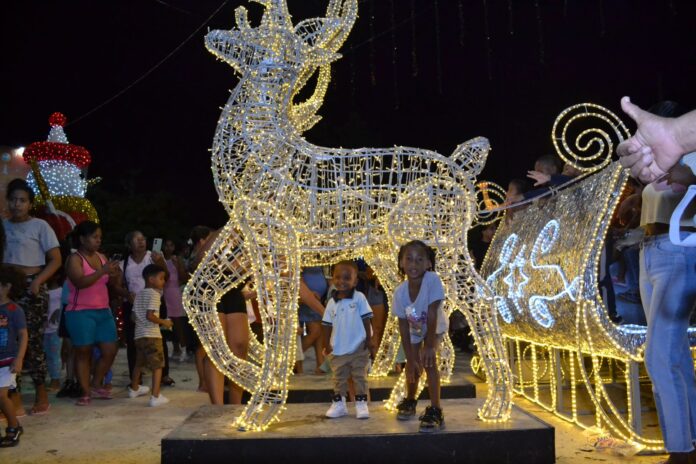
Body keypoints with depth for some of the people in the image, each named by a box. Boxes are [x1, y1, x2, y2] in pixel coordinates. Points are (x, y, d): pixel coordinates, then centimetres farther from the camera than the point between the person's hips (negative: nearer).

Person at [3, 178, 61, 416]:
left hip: (31, 287, -4)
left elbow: (55, 260, -3)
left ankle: (41, 395, 7)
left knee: (32, 341, -4)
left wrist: (38, 281, -17)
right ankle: (14, 398, 10)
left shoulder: (40, 226, 0)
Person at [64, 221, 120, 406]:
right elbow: (80, 282, -22)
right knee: (83, 353, 0)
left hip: (103, 311, 6)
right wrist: (102, 271, -27)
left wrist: (113, 276, -6)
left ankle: (96, 385, 22)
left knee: (110, 350, 5)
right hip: (81, 313, -6)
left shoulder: (102, 257, 12)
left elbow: (109, 284, 16)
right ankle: (85, 392, 8)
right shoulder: (74, 259, -7)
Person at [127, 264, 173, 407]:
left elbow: (134, 316, 14)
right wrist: (164, 322, -10)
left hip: (139, 334, 9)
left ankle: (134, 388, 43)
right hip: (151, 335, -9)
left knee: (139, 363, 26)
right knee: (157, 366, -6)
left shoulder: (139, 294, 14)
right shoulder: (154, 294, -11)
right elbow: (150, 315, -21)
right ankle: (155, 397, -14)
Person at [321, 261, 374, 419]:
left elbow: (366, 320, -6)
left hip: (359, 348, -3)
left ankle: (361, 404, 16)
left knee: (360, 377, 7)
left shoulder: (359, 298, -9)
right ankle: (338, 404, 20)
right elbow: (327, 325, 6)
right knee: (339, 378, 11)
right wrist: (326, 344, 3)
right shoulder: (332, 302, 0)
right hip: (338, 349, 3)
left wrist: (369, 340, -8)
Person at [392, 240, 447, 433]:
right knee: (413, 365, 10)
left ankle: (435, 411, -12)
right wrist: (410, 359, -20)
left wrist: (429, 346, -31)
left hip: (435, 327, -3)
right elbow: (403, 327, -21)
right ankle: (410, 401, 38)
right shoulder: (400, 292, -29)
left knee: (428, 361, -21)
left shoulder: (432, 280, -39)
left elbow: (432, 315, -34)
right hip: (414, 329, 3)